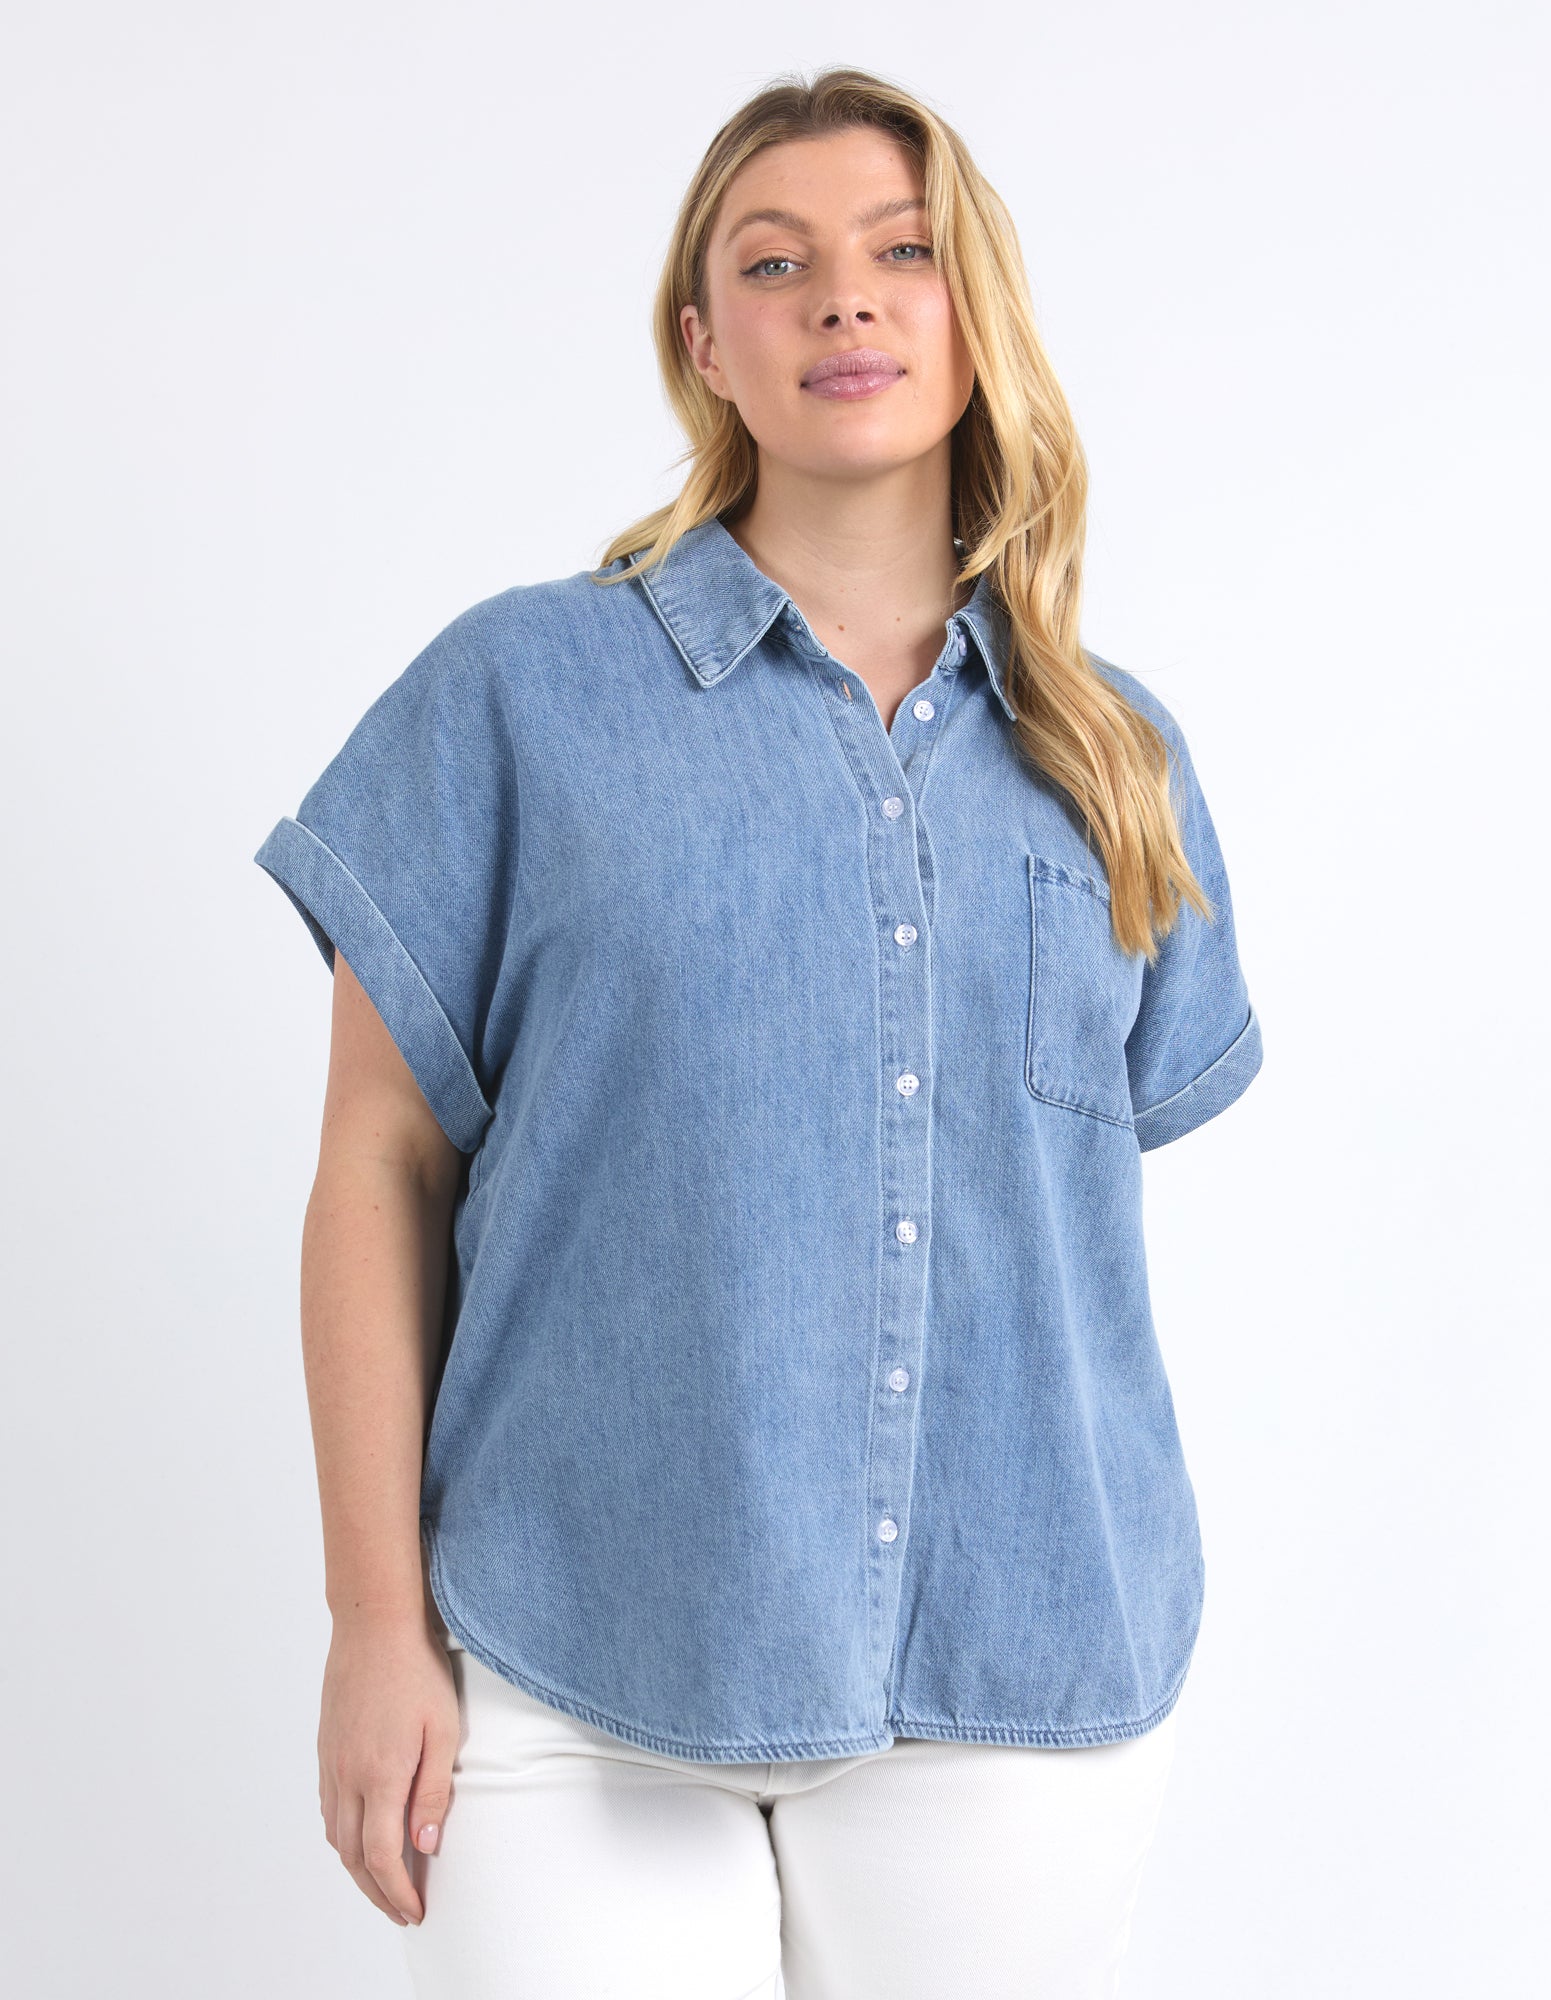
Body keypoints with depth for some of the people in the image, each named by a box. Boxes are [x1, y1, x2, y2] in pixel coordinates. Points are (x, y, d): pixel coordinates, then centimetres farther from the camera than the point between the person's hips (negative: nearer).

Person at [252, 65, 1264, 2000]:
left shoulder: (1118, 758, 8)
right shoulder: (520, 690, -1)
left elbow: (1108, 1144, 14)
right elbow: (381, 1168, -2)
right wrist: (378, 1618, -4)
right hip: (577, 1673, -2)